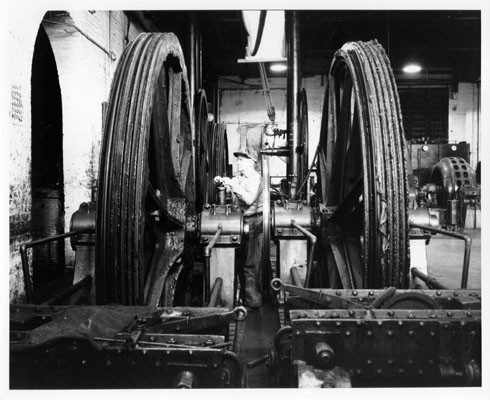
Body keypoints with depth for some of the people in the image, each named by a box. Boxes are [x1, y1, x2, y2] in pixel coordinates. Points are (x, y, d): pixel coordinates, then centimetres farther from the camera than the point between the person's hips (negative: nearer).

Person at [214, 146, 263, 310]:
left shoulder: (255, 178, -12)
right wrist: (221, 182, -2)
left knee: (251, 263, -4)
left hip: (254, 223, -9)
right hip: (242, 221, 9)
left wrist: (233, 185, -25)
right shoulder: (239, 177, 14)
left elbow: (249, 199, -24)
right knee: (240, 261, 15)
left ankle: (253, 301, 4)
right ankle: (246, 293, 30)